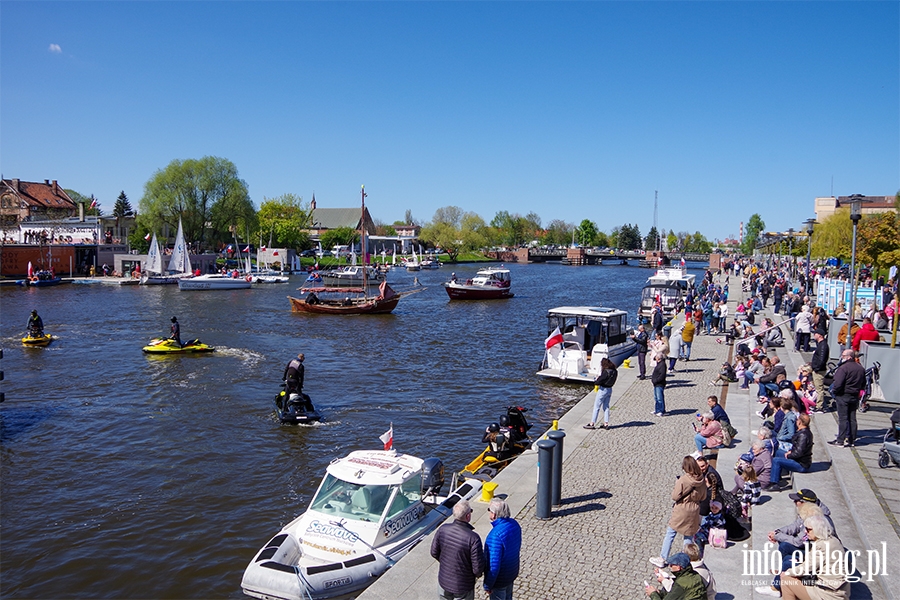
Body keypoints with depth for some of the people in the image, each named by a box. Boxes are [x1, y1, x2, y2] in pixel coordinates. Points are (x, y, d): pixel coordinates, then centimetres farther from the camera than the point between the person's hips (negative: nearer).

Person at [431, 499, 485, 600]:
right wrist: (478, 574, 0)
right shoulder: (473, 538, -30)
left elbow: (434, 553, -2)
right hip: (463, 587, -4)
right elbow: (478, 568, -23)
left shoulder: (442, 529, -16)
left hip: (443, 581, 4)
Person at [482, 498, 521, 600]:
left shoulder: (495, 535, -35)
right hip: (512, 572, 8)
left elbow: (494, 565, -30)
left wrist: (487, 585, -16)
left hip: (499, 580, -8)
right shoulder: (514, 524, -9)